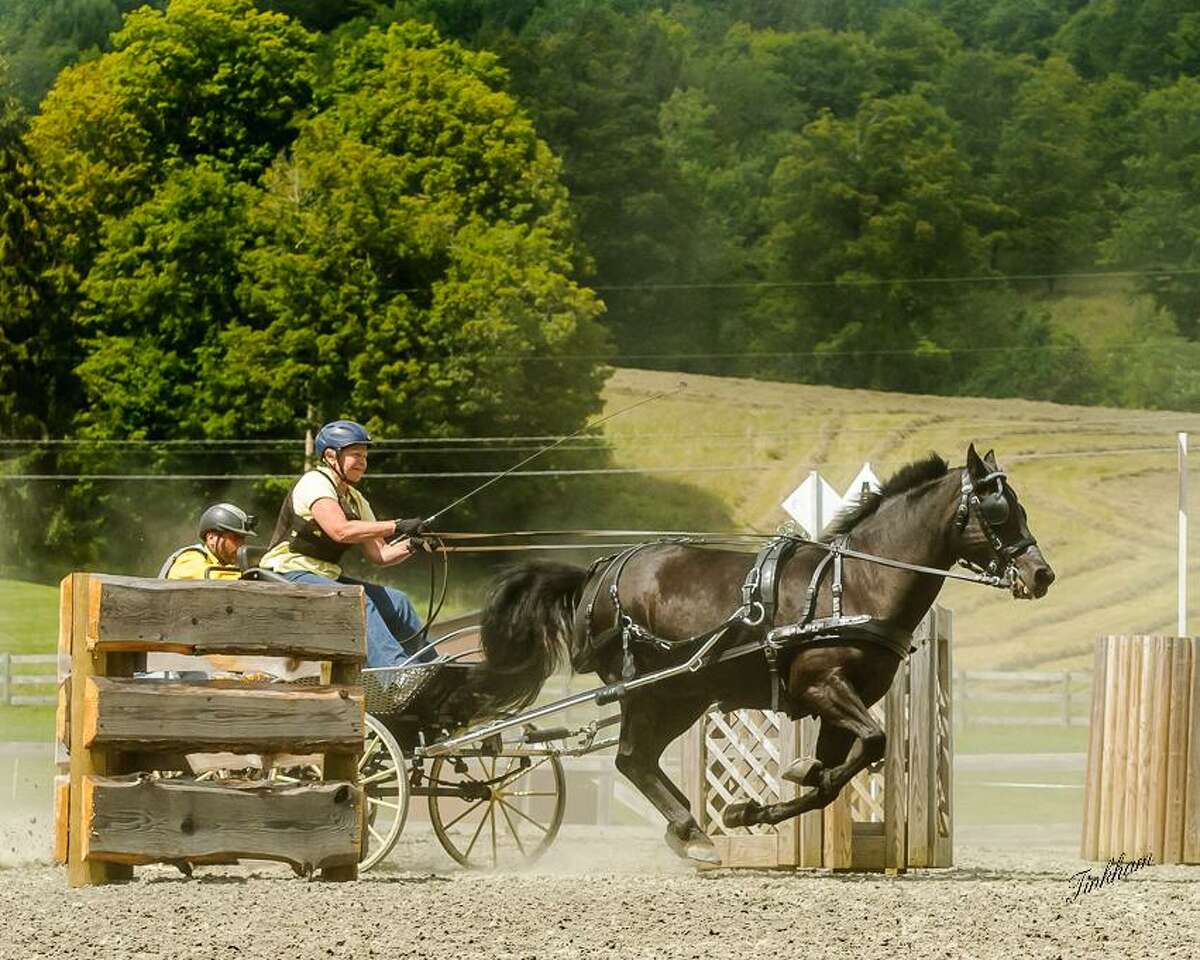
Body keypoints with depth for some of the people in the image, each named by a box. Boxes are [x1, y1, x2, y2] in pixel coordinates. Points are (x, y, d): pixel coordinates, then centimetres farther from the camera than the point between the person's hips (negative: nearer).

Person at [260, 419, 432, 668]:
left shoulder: (355, 500, 15)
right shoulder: (315, 483, -14)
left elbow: (379, 554, 9)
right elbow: (340, 530, -30)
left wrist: (410, 545, -12)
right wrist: (397, 526, -31)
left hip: (327, 577, 9)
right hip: (290, 575, -9)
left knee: (396, 602, 0)